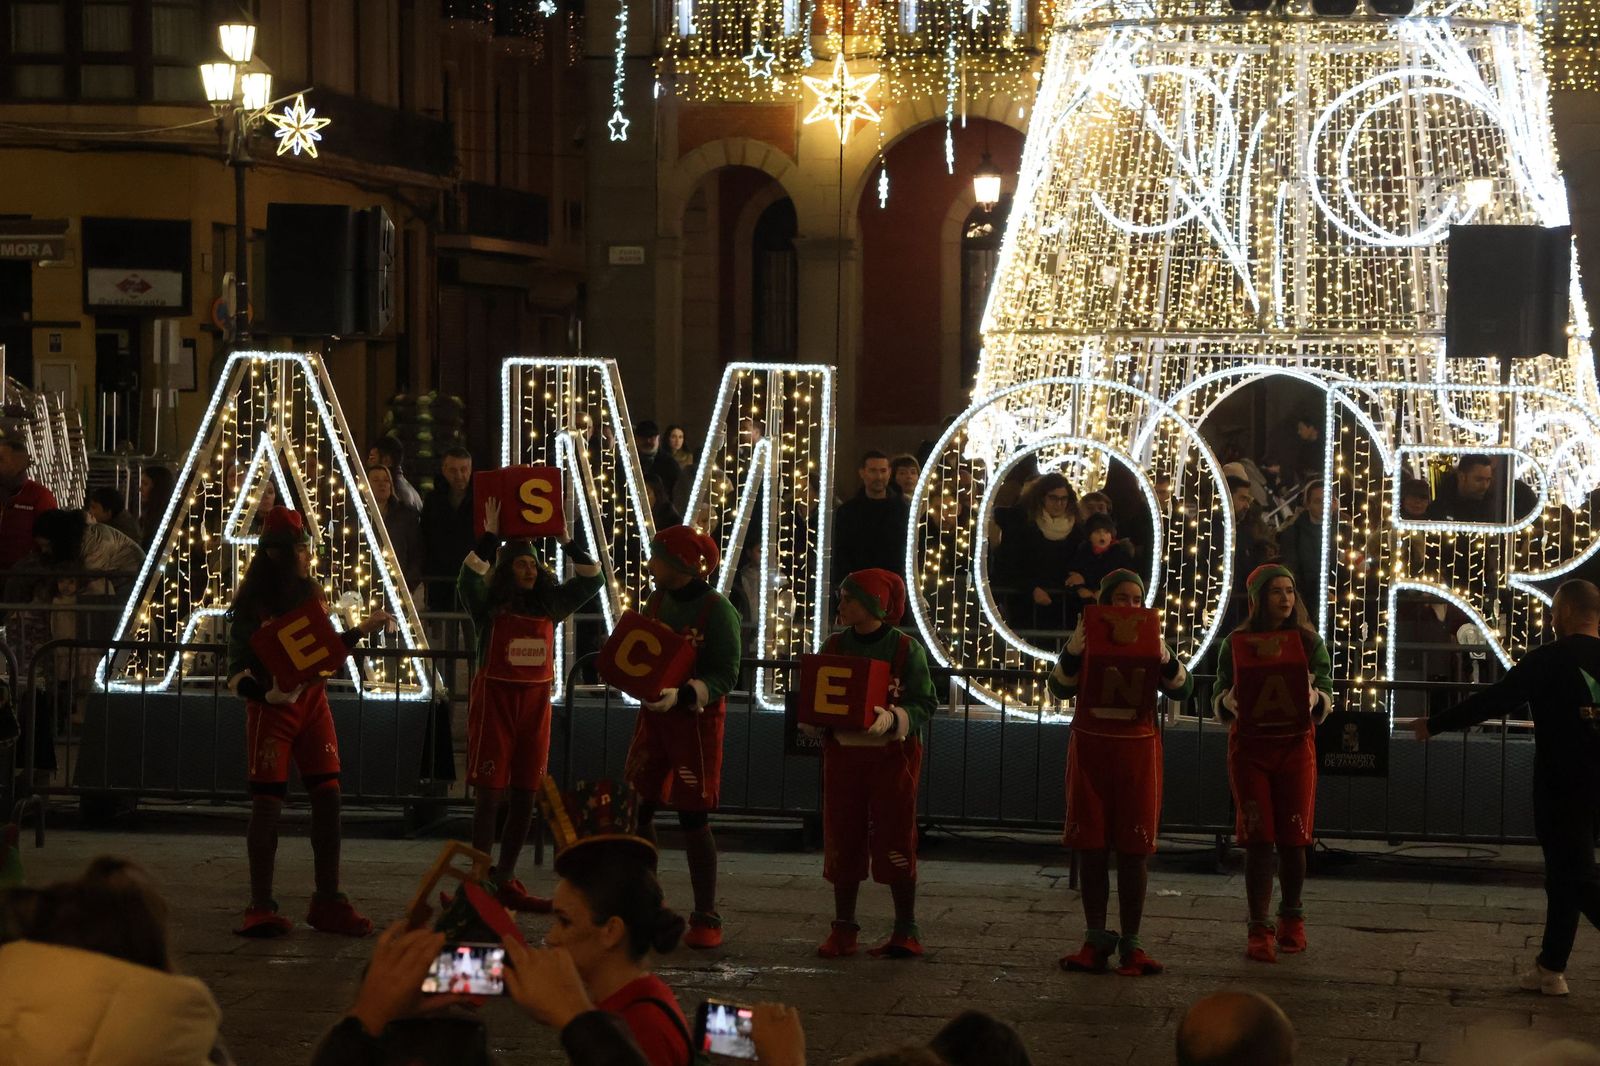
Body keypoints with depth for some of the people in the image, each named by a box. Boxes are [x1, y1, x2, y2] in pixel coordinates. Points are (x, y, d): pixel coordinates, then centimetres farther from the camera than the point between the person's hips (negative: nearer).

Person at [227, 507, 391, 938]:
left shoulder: (311, 594, 8)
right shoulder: (252, 604, -10)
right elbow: (238, 671, -13)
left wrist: (362, 630, 15)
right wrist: (266, 692, -30)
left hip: (312, 703, 5)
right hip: (270, 708, -5)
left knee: (328, 797, 0)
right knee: (268, 804, -4)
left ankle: (328, 901, 8)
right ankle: (261, 907, 2)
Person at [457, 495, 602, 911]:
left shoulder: (549, 604, 8)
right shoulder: (487, 604, -5)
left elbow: (592, 580, 7)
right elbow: (469, 578, -24)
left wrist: (566, 541, 0)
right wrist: (490, 535, -24)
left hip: (535, 704, 5)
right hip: (495, 700, -5)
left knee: (524, 798, 8)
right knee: (490, 794, -4)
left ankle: (505, 882, 17)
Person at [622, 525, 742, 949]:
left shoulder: (717, 610, -14)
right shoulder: (657, 601, 7)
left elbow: (725, 676, -15)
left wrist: (683, 694, -29)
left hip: (697, 719, -7)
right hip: (653, 712, 7)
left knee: (693, 816, -5)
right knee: (639, 808, 7)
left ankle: (706, 917, 3)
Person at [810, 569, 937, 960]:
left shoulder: (906, 649, -6)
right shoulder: (835, 646, 7)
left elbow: (924, 704, -7)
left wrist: (892, 718, -24)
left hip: (892, 755, -4)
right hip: (842, 752, 4)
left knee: (895, 842, -2)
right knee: (842, 842, 6)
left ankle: (907, 931, 8)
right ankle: (843, 929, 16)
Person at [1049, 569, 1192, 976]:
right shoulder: (1087, 637, 6)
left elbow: (1182, 691, -4)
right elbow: (1060, 689, -4)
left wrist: (1165, 658, -22)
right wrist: (1072, 652, -20)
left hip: (1137, 749, 0)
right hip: (1090, 746, 0)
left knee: (1134, 849, -1)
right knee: (1091, 846, 2)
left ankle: (1131, 942, 4)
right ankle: (1096, 939, 9)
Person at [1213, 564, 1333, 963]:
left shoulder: (1309, 642, 4)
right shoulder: (1235, 643, 3)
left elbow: (1327, 697, 1)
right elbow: (1219, 702, 3)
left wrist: (1315, 698, -23)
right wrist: (1229, 701, -20)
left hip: (1295, 746, 1)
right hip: (1249, 747, -1)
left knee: (1293, 839, 3)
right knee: (1258, 839, -5)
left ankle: (1292, 919, 22)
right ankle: (1259, 930, -2)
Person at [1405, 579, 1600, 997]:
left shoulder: (1548, 660, -12)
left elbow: (1491, 701, -12)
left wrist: (1434, 724, -3)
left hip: (1560, 789, -6)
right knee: (1564, 876, 14)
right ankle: (1551, 967, 13)